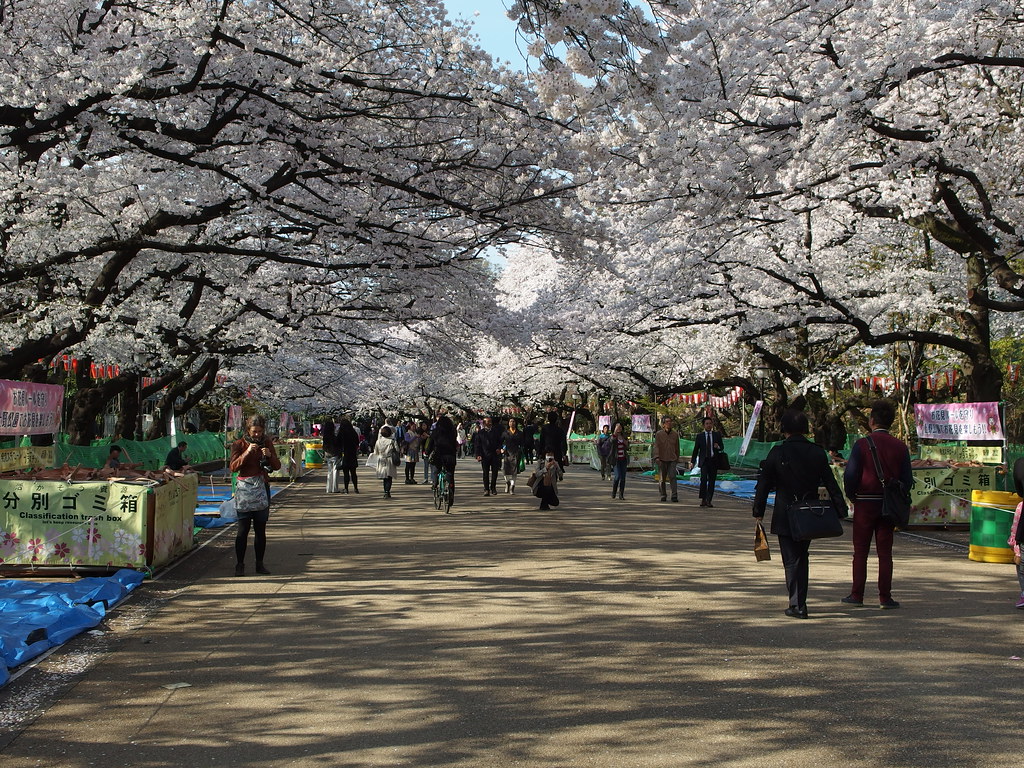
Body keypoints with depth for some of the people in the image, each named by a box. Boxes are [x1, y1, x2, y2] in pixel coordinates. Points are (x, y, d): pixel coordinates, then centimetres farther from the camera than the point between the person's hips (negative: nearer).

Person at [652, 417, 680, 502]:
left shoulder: (675, 434, 9)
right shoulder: (659, 434, 1)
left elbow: (677, 448, 17)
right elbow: (656, 446, -6)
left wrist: (677, 458, 20)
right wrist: (657, 457, -17)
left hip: (672, 459, 1)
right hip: (661, 459, 0)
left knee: (672, 477, -13)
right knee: (662, 478, 6)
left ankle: (674, 496, -18)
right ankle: (663, 495, 19)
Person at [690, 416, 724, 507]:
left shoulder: (717, 435, 10)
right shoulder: (699, 436, 7)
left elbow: (722, 447, 12)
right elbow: (696, 449, 9)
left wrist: (718, 447, -12)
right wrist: (692, 461, 4)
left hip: (714, 461, 2)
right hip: (704, 461, -2)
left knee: (712, 481, 2)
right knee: (703, 479, -18)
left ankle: (708, 500, 9)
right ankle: (703, 499, -13)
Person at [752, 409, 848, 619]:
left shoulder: (777, 453, -10)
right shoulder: (818, 452, 0)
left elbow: (764, 484, -7)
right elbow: (831, 484, 3)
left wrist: (758, 511, 2)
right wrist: (840, 510, 9)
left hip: (785, 516, -4)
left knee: (791, 560, 3)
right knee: (802, 557, 18)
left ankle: (797, 605, 1)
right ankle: (800, 601, 24)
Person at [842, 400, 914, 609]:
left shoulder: (862, 444, -10)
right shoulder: (900, 446, 1)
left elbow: (850, 475, -11)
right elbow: (907, 479, 3)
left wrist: (853, 498, 4)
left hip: (864, 504, -3)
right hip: (888, 505, 3)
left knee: (860, 552, 6)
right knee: (885, 552, 6)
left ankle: (857, 595, 9)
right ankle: (885, 597, 6)